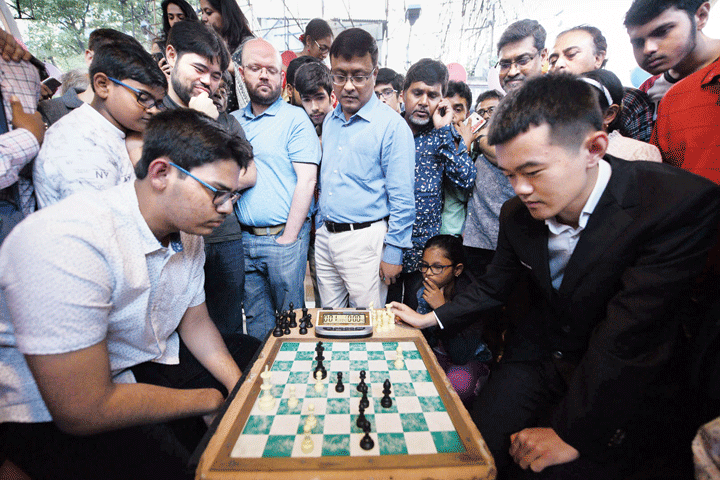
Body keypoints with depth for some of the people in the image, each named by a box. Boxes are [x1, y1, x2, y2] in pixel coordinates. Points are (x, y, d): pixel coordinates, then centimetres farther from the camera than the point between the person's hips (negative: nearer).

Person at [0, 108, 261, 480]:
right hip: (54, 411, -7)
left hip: (153, 359, 8)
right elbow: (84, 412, -30)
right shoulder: (66, 242, -31)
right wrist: (212, 400, -16)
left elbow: (195, 322, 6)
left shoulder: (187, 230, -5)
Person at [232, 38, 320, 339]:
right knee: (255, 317, 16)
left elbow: (306, 180, -11)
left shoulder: (295, 118, -4)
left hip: (283, 237, -5)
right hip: (243, 237, 5)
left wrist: (288, 237, -13)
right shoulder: (232, 121, 12)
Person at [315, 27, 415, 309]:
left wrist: (393, 252, -13)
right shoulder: (330, 121, 11)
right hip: (325, 236, 6)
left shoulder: (392, 125, -10)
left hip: (364, 239, -6)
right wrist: (321, 227, 17)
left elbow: (402, 198, -12)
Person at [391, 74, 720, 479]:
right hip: (537, 357, 4)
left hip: (626, 384, -3)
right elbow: (493, 288, 7)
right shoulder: (517, 213, -7)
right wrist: (429, 319, 6)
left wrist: (572, 433, -24)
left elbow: (626, 338, -28)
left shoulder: (681, 203, -25)